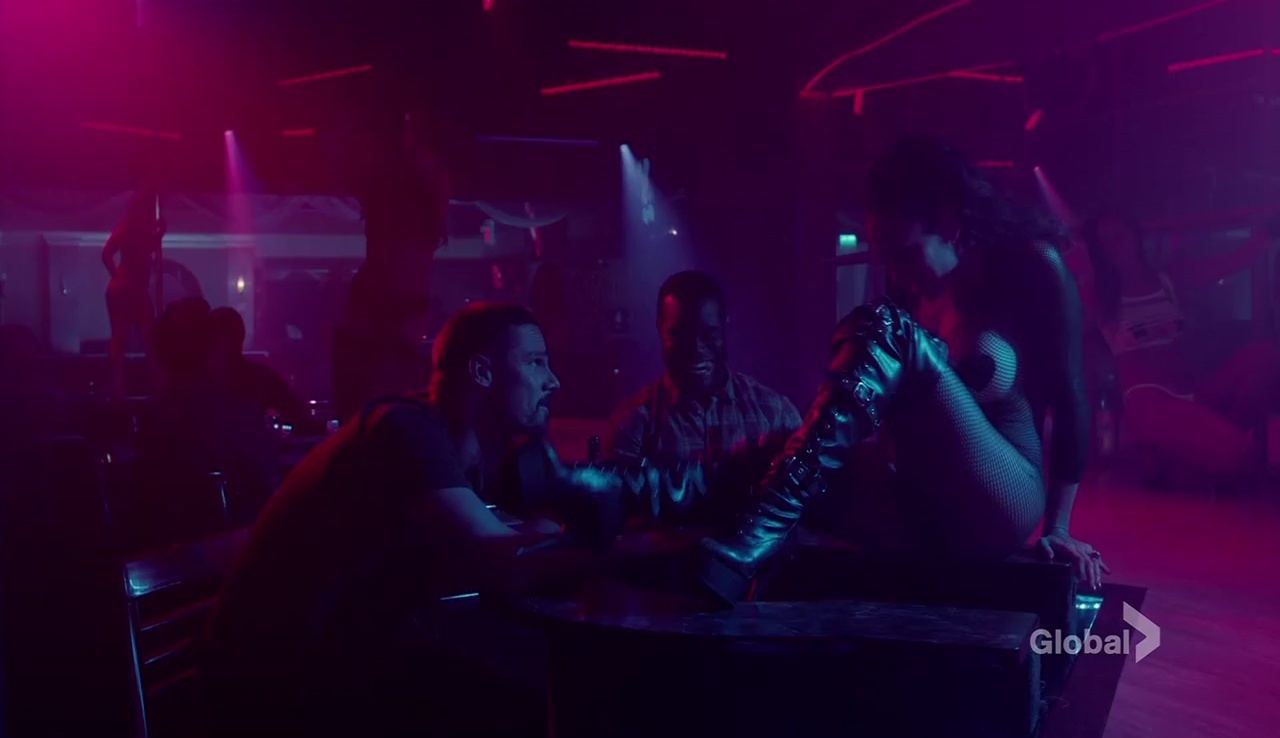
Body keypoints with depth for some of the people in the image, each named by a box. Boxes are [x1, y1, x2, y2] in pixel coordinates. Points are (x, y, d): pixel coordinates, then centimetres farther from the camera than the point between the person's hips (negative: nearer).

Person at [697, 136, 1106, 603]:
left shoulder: (1032, 266, -5)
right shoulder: (915, 290, 9)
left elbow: (1068, 397, -4)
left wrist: (1057, 526, -3)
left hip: (1001, 512, -5)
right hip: (933, 511, 6)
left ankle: (752, 546, -41)